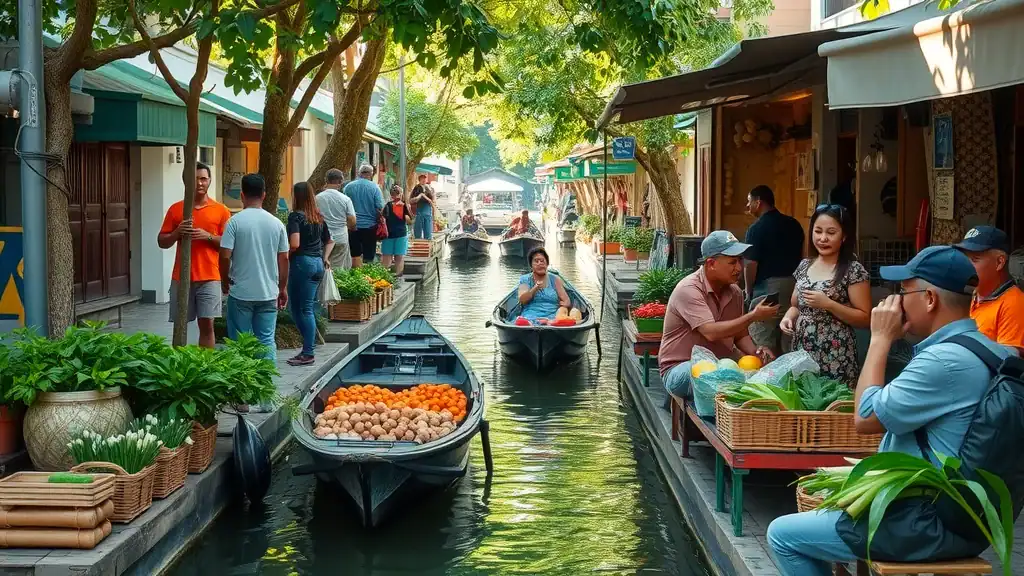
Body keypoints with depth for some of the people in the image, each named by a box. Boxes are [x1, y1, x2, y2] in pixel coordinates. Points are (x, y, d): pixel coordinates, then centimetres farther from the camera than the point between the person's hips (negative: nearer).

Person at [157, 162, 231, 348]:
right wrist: (177, 232, -11)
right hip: (181, 277, 1)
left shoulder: (221, 210, 4)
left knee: (207, 324, -4)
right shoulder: (176, 209, 7)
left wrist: (208, 236, -13)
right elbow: (162, 242, 9)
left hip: (209, 278, -1)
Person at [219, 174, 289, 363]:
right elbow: (284, 258, 4)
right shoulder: (276, 223, 1)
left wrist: (225, 281, 5)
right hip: (269, 293, 2)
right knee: (267, 341, 7)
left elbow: (225, 256, -12)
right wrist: (282, 288, 16)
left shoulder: (235, 222, -9)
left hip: (241, 293, -2)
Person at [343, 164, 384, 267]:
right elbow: (380, 208, -11)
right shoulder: (374, 187, -8)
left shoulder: (348, 187, -2)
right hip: (370, 225, -2)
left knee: (355, 255, 8)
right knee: (368, 256, 5)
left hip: (353, 226, 2)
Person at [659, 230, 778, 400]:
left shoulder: (735, 292, 6)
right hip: (680, 370, -7)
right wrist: (753, 316, -24)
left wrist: (756, 351, -9)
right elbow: (712, 333, -28)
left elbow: (740, 335, 14)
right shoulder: (689, 290, -18)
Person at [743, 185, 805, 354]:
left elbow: (751, 264, -13)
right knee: (790, 339, 11)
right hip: (794, 285, 7)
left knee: (764, 344, -2)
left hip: (768, 286, -7)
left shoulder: (756, 228, -11)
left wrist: (748, 290, 1)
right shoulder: (794, 224, 9)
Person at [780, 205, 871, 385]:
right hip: (801, 354, 5)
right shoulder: (804, 266, 9)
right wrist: (788, 317, -1)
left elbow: (865, 319, -10)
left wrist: (828, 304, -19)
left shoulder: (853, 270, -9)